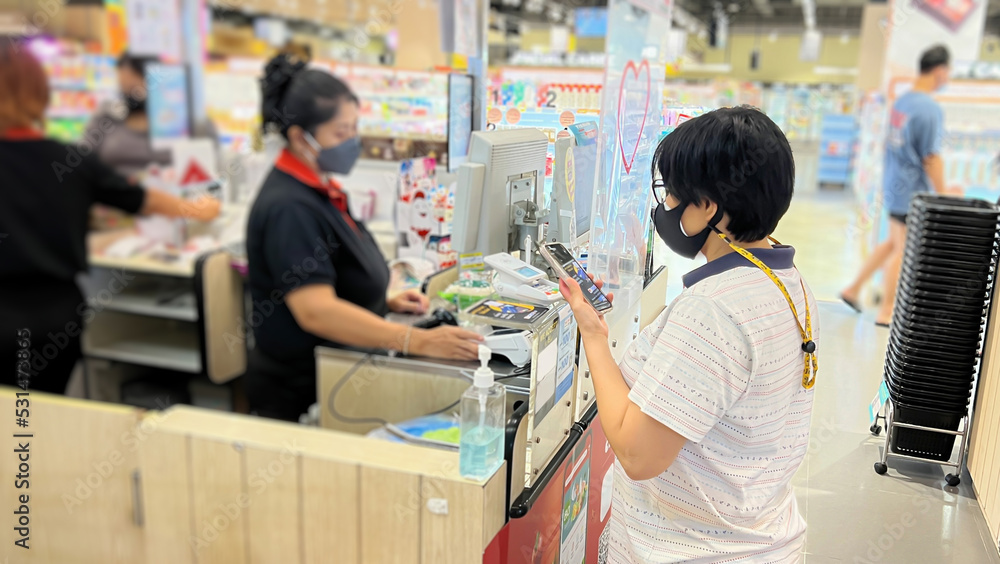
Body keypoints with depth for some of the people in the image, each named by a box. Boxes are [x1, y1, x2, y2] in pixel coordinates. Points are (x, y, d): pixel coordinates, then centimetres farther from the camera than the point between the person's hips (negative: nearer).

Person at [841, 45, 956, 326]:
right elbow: (931, 157, -19)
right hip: (912, 190, -8)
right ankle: (886, 311, 16)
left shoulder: (902, 101, 5)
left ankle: (854, 289, 26)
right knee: (902, 250, 5)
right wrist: (943, 193, -10)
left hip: (894, 184, 8)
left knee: (893, 243, 21)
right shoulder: (930, 109, -20)